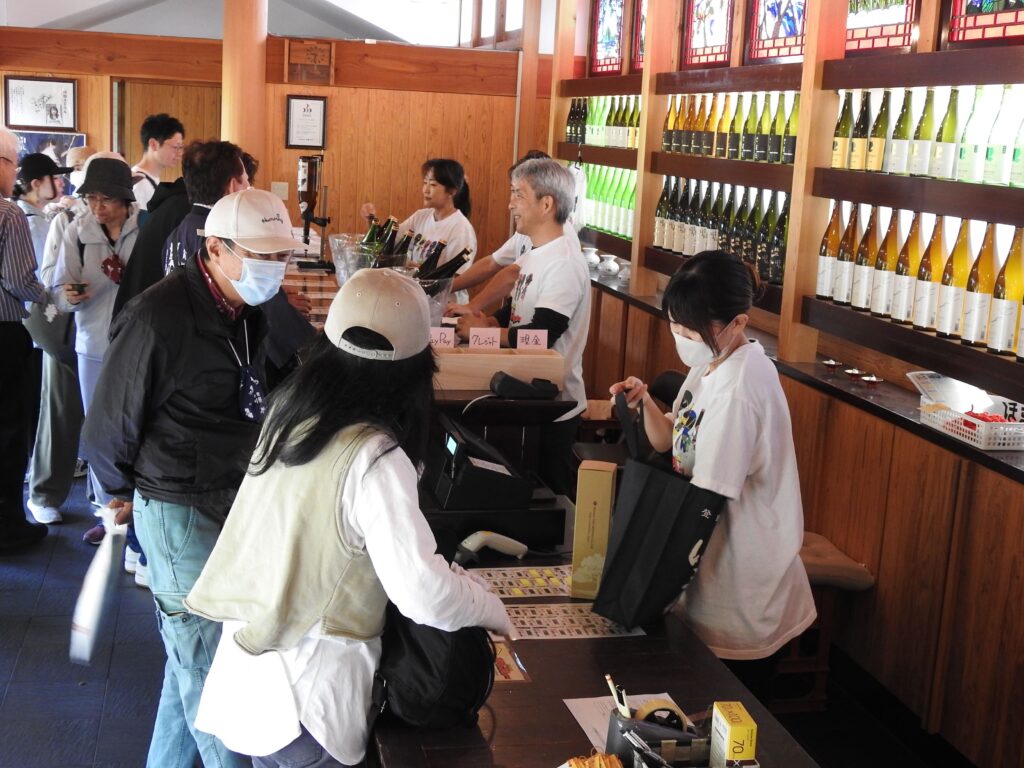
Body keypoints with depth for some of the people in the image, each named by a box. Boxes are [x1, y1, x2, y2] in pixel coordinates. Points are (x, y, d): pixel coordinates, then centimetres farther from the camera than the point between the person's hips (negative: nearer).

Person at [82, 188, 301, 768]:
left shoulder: (247, 312, 3)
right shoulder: (157, 320, -22)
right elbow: (107, 431, -11)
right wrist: (125, 493, 4)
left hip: (236, 496, 8)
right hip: (181, 510, -7)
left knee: (194, 649, 19)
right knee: (208, 659, 3)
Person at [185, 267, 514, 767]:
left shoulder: (289, 413, -2)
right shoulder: (374, 459, -24)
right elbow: (423, 594, -26)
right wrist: (493, 611, -8)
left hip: (252, 665, 7)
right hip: (305, 694, -6)